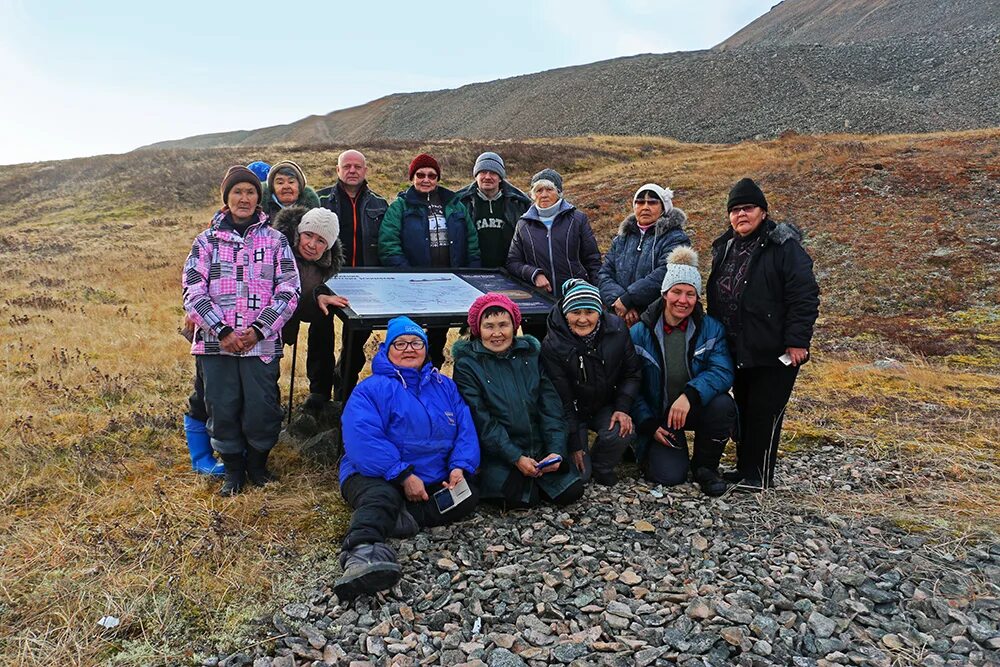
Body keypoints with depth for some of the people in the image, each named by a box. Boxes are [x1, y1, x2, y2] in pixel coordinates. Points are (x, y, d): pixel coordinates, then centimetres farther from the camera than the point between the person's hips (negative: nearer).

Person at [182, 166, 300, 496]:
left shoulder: (275, 239, 6)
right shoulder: (206, 240, 7)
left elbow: (288, 291, 0)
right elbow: (193, 291, -1)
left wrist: (258, 330, -11)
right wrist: (222, 332, -12)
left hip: (262, 342, -1)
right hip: (216, 343, 1)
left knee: (261, 409, 0)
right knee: (221, 409, 4)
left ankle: (257, 464, 25)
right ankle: (233, 469, 25)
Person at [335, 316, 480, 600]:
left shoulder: (445, 386, 17)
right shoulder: (371, 389, 0)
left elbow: (465, 430, 8)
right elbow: (363, 439, -15)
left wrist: (460, 467, -12)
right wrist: (403, 475, -23)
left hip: (434, 479, 5)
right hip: (377, 476, -5)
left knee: (469, 496, -21)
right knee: (381, 498, -37)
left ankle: (394, 515, -28)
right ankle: (362, 555, -65)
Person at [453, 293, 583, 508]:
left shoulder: (530, 353, 7)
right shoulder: (467, 365, -5)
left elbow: (551, 406, 2)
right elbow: (481, 421, -12)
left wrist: (557, 450, -10)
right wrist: (516, 458, -17)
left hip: (540, 449, 4)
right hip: (499, 455, -4)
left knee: (571, 491, -12)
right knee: (521, 497, -24)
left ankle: (532, 479, 15)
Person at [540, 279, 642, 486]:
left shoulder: (617, 329, -12)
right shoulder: (552, 346, -21)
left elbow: (632, 373, 0)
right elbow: (562, 399, -16)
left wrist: (622, 408, -15)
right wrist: (574, 445, -14)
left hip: (607, 407, 3)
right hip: (573, 410, -2)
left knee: (621, 433, -29)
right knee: (578, 476, -13)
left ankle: (602, 468, 5)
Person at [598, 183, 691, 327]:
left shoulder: (675, 239, -4)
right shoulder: (621, 239, 15)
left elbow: (665, 274, -20)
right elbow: (604, 275, 4)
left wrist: (627, 300, -22)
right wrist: (617, 300, -16)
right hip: (620, 321, 5)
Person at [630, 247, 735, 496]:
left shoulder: (711, 329, -7)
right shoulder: (639, 333, -8)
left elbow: (723, 371, -20)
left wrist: (690, 395, -37)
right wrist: (649, 425, -13)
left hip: (697, 408, 2)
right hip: (658, 415, -2)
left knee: (723, 405, -32)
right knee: (670, 475, -22)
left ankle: (705, 466, -5)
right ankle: (648, 450, 17)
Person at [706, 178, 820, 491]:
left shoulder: (784, 246, -10)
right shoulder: (725, 247, 12)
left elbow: (804, 296, -15)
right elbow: (715, 297, 21)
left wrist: (797, 341, -20)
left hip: (773, 352, -7)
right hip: (737, 351, 7)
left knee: (764, 413, -1)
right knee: (743, 410, 16)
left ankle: (759, 475, 10)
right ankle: (744, 468, 28)